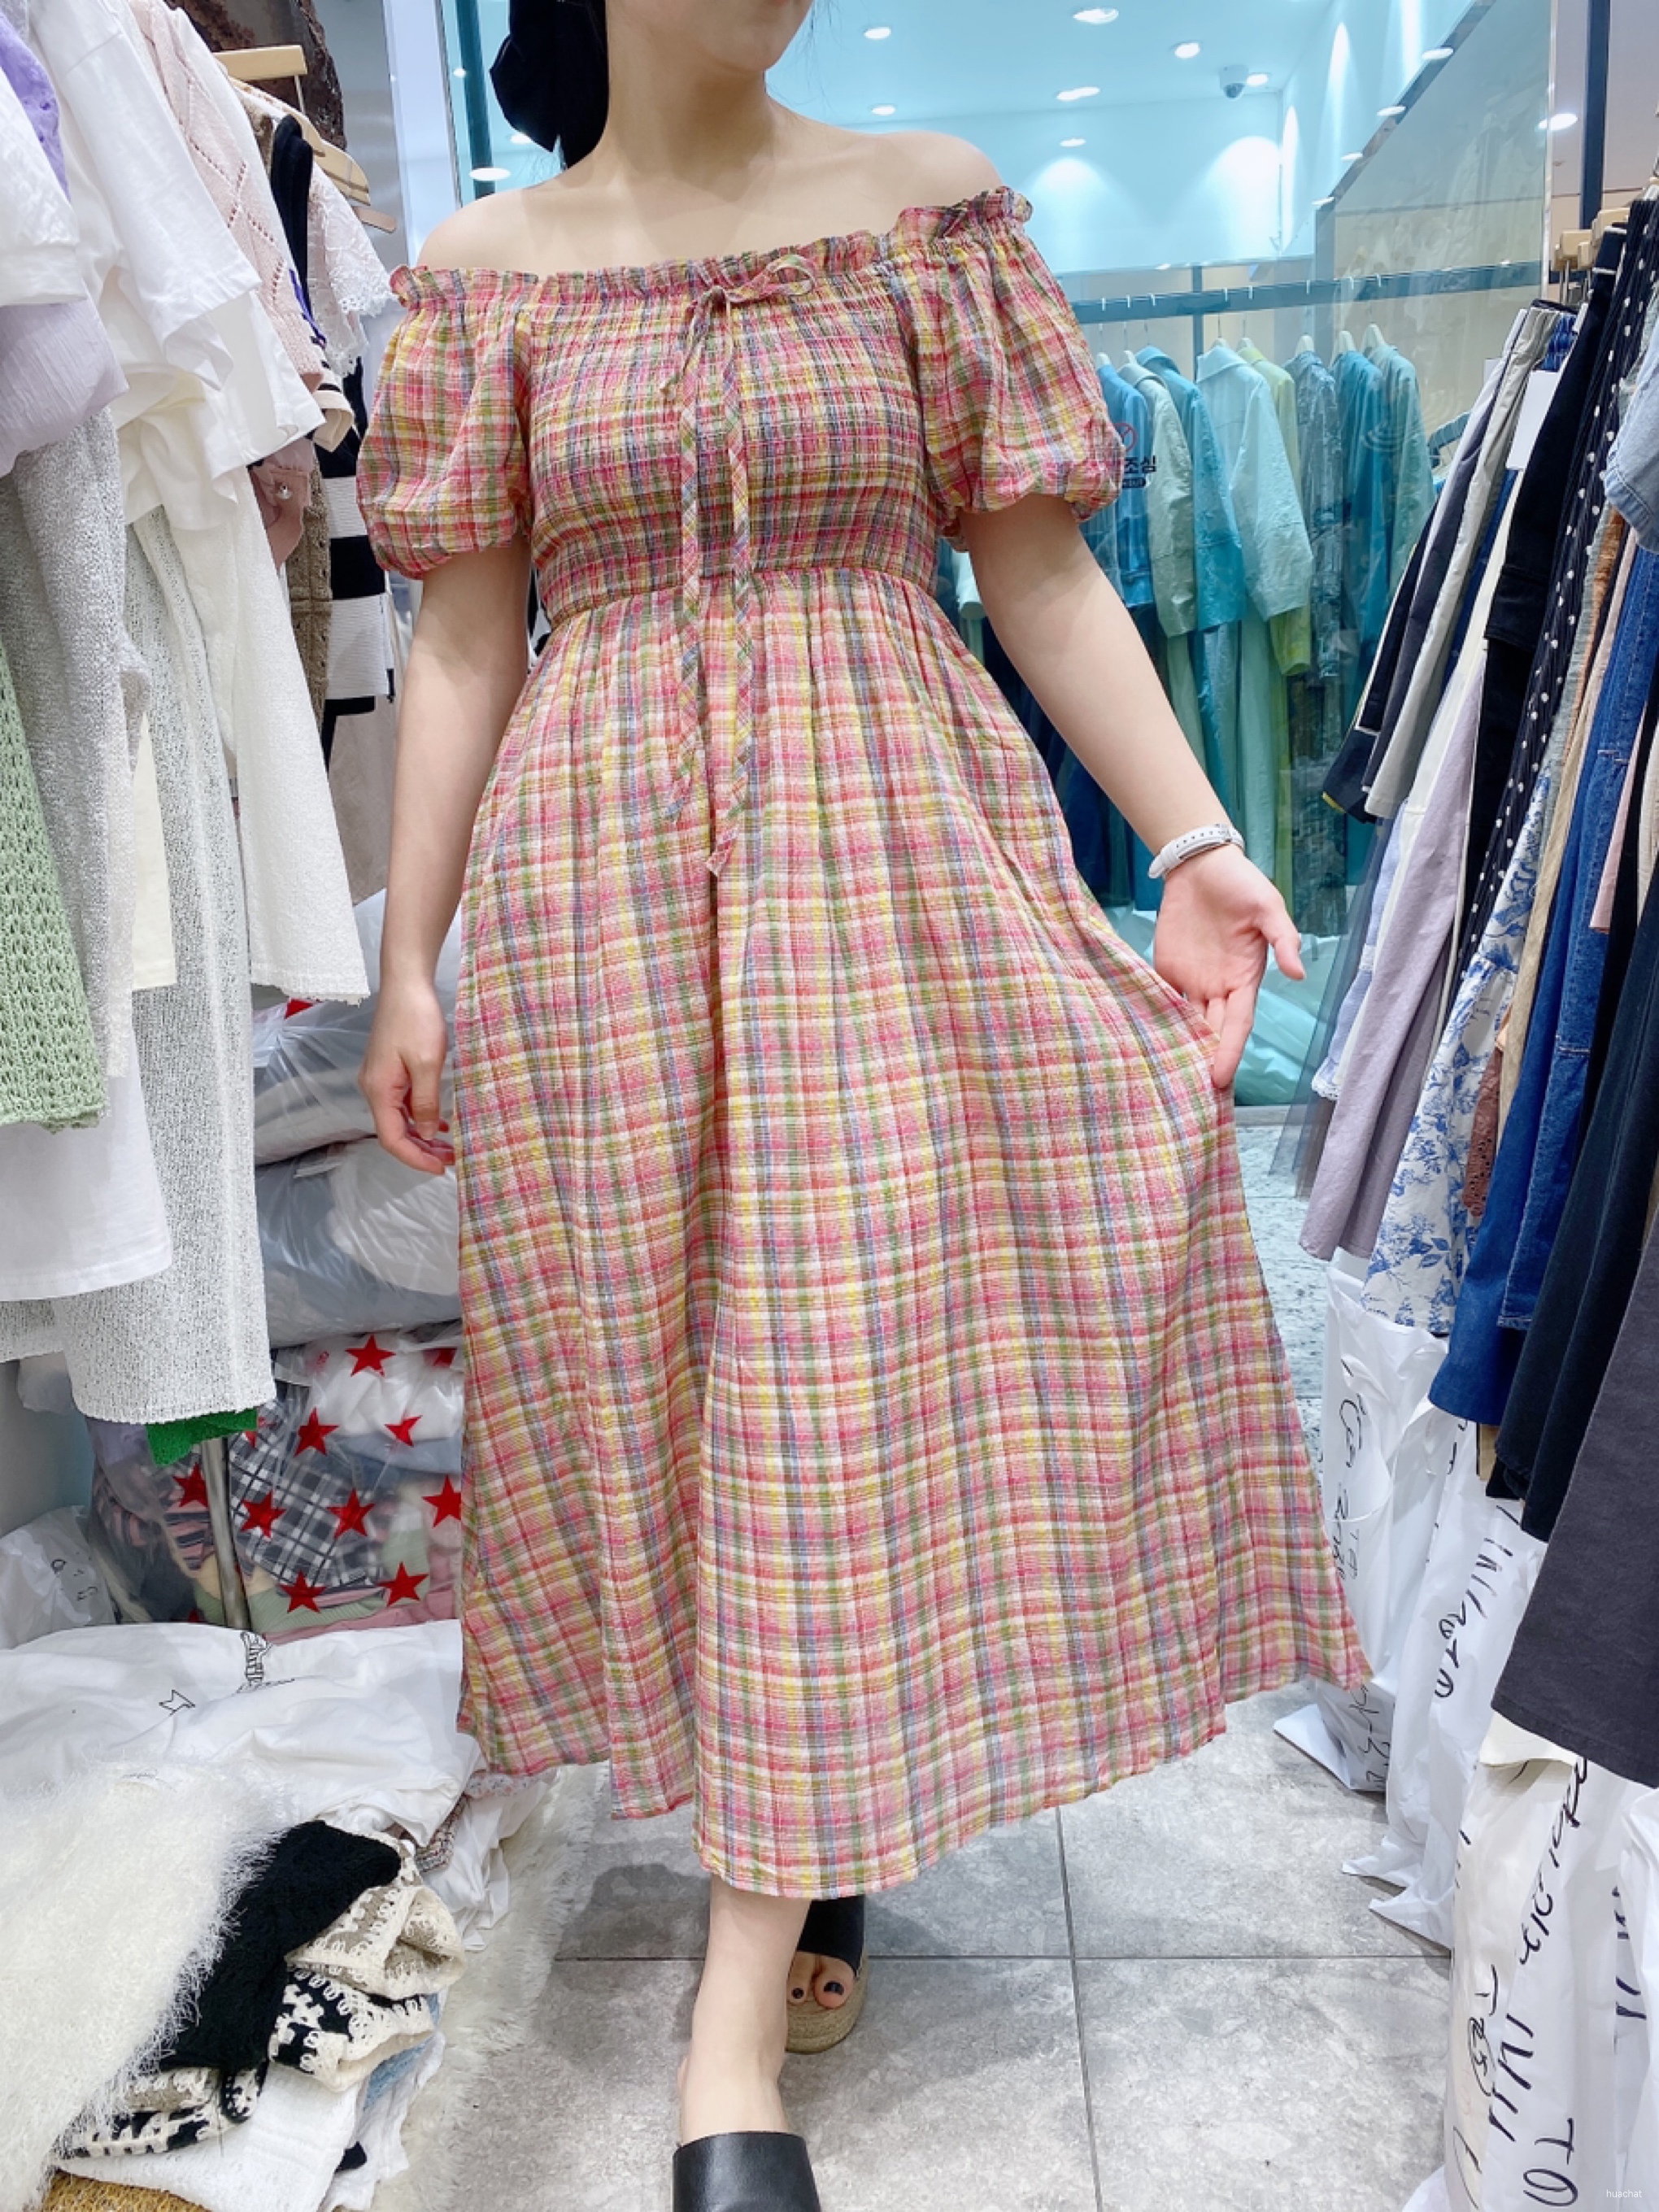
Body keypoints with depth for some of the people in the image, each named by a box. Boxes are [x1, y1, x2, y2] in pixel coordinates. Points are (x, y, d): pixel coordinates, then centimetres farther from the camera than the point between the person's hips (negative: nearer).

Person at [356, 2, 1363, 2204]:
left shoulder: (933, 205, 9)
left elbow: (1043, 571, 4)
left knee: (851, 1345, -6)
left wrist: (1196, 841, -6)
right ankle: (805, 1836, 28)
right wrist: (408, 962, 4)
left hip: (900, 862, 0)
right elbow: (464, 639, 7)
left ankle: (742, 2018, 5)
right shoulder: (483, 265, 10)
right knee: (667, 1358, 4)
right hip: (603, 890, 1)